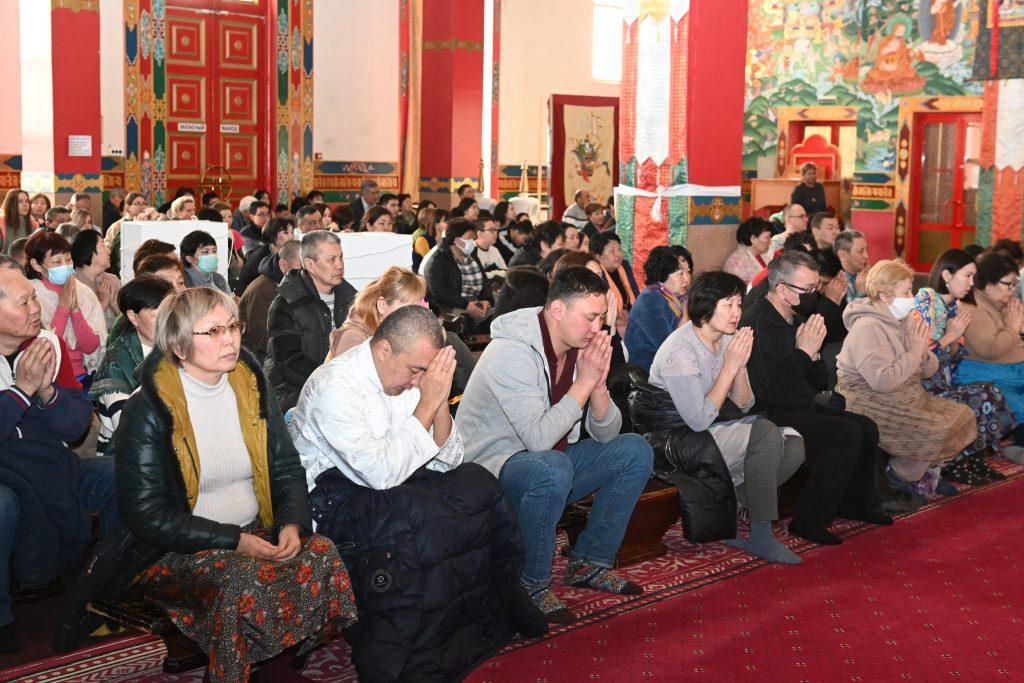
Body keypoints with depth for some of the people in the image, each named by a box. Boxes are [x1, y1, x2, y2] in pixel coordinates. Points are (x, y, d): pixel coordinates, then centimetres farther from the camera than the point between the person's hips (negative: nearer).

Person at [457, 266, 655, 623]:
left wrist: (599, 385, -16)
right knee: (553, 466, -39)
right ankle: (531, 584, -17)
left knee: (635, 450, -1)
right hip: (491, 469, -8)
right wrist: (584, 383, -26)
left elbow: (606, 434, 3)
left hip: (550, 462, 9)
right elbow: (539, 437, -35)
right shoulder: (512, 353, -25)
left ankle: (589, 563, 9)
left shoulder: (580, 347, 1)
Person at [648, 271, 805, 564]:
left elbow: (743, 406, 5)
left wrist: (741, 366, -14)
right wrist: (730, 367, -22)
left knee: (793, 446, -10)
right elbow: (698, 421, -24)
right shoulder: (680, 351, -20)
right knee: (765, 433, -26)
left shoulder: (727, 340, 5)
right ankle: (761, 536, -18)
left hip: (713, 432, 8)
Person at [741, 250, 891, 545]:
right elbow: (770, 390, -27)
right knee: (847, 434, -21)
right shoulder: (757, 324, -19)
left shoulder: (797, 321, 12)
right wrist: (803, 352, -21)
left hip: (802, 409, 10)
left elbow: (820, 384, 14)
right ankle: (809, 520, -15)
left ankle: (855, 503, 23)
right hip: (770, 416, -10)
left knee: (867, 427, 5)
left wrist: (813, 355, -6)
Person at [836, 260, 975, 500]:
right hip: (872, 403, -10)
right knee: (937, 431, -22)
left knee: (962, 417, 1)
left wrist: (924, 354, -10)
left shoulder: (903, 322, 10)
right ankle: (899, 479, 1)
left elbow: (930, 370, 13)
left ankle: (925, 471, 14)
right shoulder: (867, 328, -19)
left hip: (906, 397, 10)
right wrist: (914, 353, -19)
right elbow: (883, 381, -30)